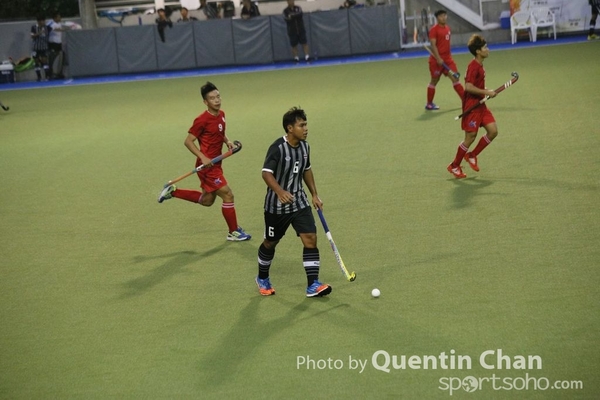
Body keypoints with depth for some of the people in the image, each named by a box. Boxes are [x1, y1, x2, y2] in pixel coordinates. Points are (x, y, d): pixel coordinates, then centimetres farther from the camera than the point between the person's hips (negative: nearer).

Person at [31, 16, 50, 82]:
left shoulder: (46, 27, 5)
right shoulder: (34, 27, -3)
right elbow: (32, 36, -8)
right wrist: (38, 33, -23)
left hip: (44, 47, 1)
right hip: (36, 48, -1)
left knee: (45, 61, -9)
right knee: (37, 62, 5)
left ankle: (47, 76, -10)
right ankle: (39, 77, 12)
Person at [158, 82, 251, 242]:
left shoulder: (221, 114, 6)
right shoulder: (202, 120, -18)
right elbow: (188, 141, -15)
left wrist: (228, 141, 3)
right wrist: (203, 157, -23)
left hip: (215, 164, 9)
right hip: (208, 165, -9)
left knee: (207, 200, 20)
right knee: (228, 195, -7)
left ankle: (173, 191, 31)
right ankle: (234, 232, 8)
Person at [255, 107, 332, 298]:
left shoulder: (304, 146, 1)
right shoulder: (277, 148, -21)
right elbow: (266, 173, -29)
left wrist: (314, 195, 17)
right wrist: (279, 191, -45)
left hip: (299, 201, 5)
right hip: (277, 205, -5)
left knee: (310, 238, -9)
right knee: (270, 243, 12)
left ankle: (313, 285, -7)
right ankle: (262, 279, 36)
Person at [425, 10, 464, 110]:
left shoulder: (447, 28, 11)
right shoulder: (434, 29, -11)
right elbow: (433, 45, -18)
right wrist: (438, 58, -24)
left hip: (447, 58, 6)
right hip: (437, 60, -6)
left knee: (455, 78, 2)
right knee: (434, 81, 3)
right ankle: (429, 104, 14)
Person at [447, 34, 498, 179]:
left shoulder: (479, 66, 11)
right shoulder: (473, 67, -19)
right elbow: (468, 87, -28)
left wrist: (487, 92, 10)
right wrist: (486, 92, -22)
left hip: (480, 104, 9)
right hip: (471, 106, -9)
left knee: (493, 130, 1)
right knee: (470, 137, -3)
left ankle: (472, 156, 15)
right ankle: (454, 166, 12)